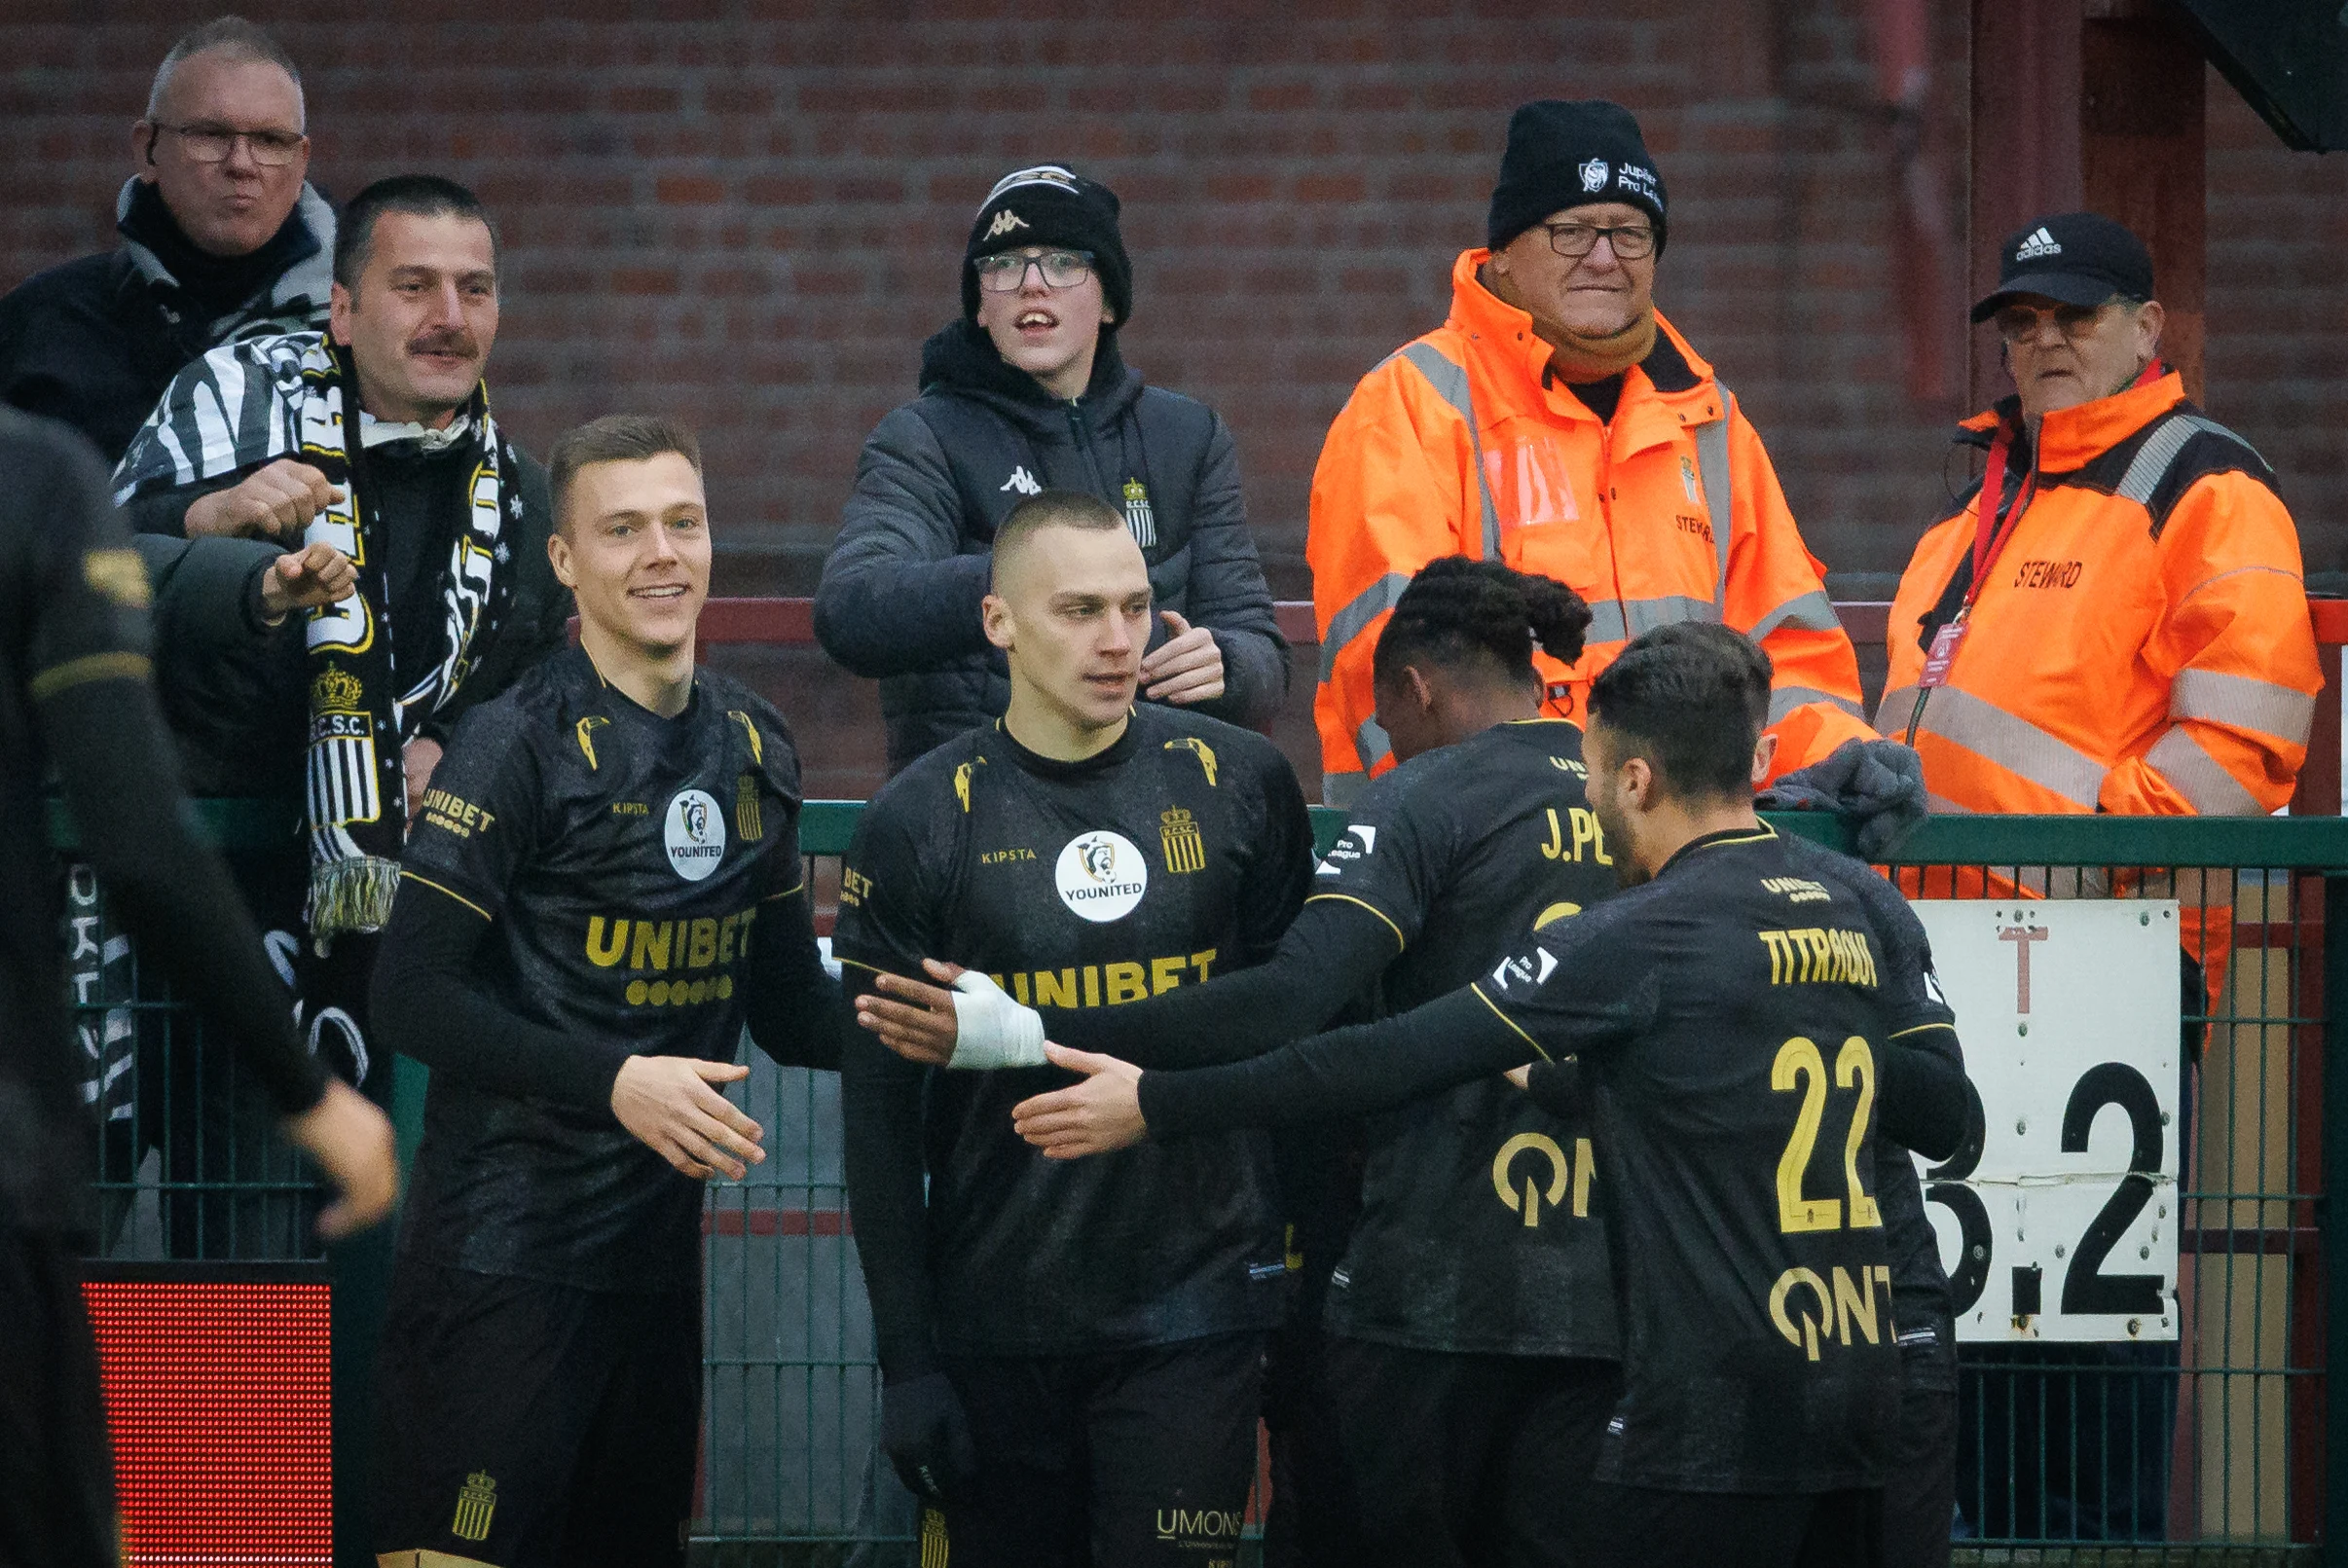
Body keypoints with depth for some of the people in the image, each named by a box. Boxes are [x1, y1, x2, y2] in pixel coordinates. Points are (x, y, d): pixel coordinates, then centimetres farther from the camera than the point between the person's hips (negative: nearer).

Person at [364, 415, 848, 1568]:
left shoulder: (752, 749, 12)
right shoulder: (520, 748, -10)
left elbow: (783, 1005, 19)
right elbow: (414, 997, -15)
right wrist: (615, 1080, -23)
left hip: (659, 1246, 7)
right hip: (506, 1251, -7)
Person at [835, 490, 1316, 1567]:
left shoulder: (1239, 783, 3)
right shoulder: (920, 824, -2)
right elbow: (879, 1113, 0)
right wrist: (907, 1358, -5)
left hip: (1195, 1309, 0)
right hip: (998, 1322, 0)